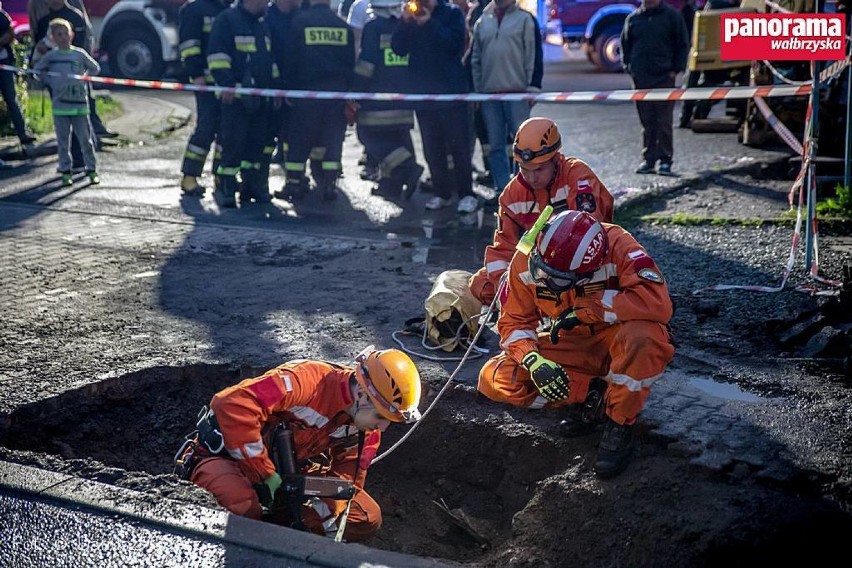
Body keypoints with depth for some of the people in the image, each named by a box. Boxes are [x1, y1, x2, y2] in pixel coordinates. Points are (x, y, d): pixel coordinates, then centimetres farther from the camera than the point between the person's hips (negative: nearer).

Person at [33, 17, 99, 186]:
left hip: (80, 104, 0)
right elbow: (37, 70, 13)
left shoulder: (80, 53, 2)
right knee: (63, 141, 5)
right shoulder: (50, 56, 2)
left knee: (85, 139, 3)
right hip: (60, 105, 0)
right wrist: (49, 82, 5)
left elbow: (95, 68, 12)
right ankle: (65, 172, 11)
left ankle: (91, 170, 12)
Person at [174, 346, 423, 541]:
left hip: (293, 471, 7)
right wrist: (265, 474, -30)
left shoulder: (366, 421, -7)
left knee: (368, 520, -5)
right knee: (241, 506, -42)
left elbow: (348, 475, -2)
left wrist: (325, 521, -19)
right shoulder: (309, 380, -32)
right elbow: (232, 405, -40)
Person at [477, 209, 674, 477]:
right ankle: (593, 394, -4)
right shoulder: (526, 260, -16)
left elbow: (658, 302, -41)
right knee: (494, 379, -14)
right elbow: (514, 321, -7)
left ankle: (620, 424, -15)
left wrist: (586, 309, -35)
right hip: (573, 346, 4)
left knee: (640, 336, -41)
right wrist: (533, 360, -27)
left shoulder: (618, 246, -28)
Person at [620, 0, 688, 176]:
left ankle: (665, 160, 3)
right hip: (640, 79, 3)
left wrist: (676, 69, -5)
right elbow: (625, 45, 18)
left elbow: (683, 45, 2)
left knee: (664, 122, -2)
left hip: (664, 77, -3)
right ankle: (648, 159, 13)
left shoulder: (672, 16, 1)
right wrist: (628, 66, 6)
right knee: (647, 122, 7)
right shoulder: (633, 18, 10)